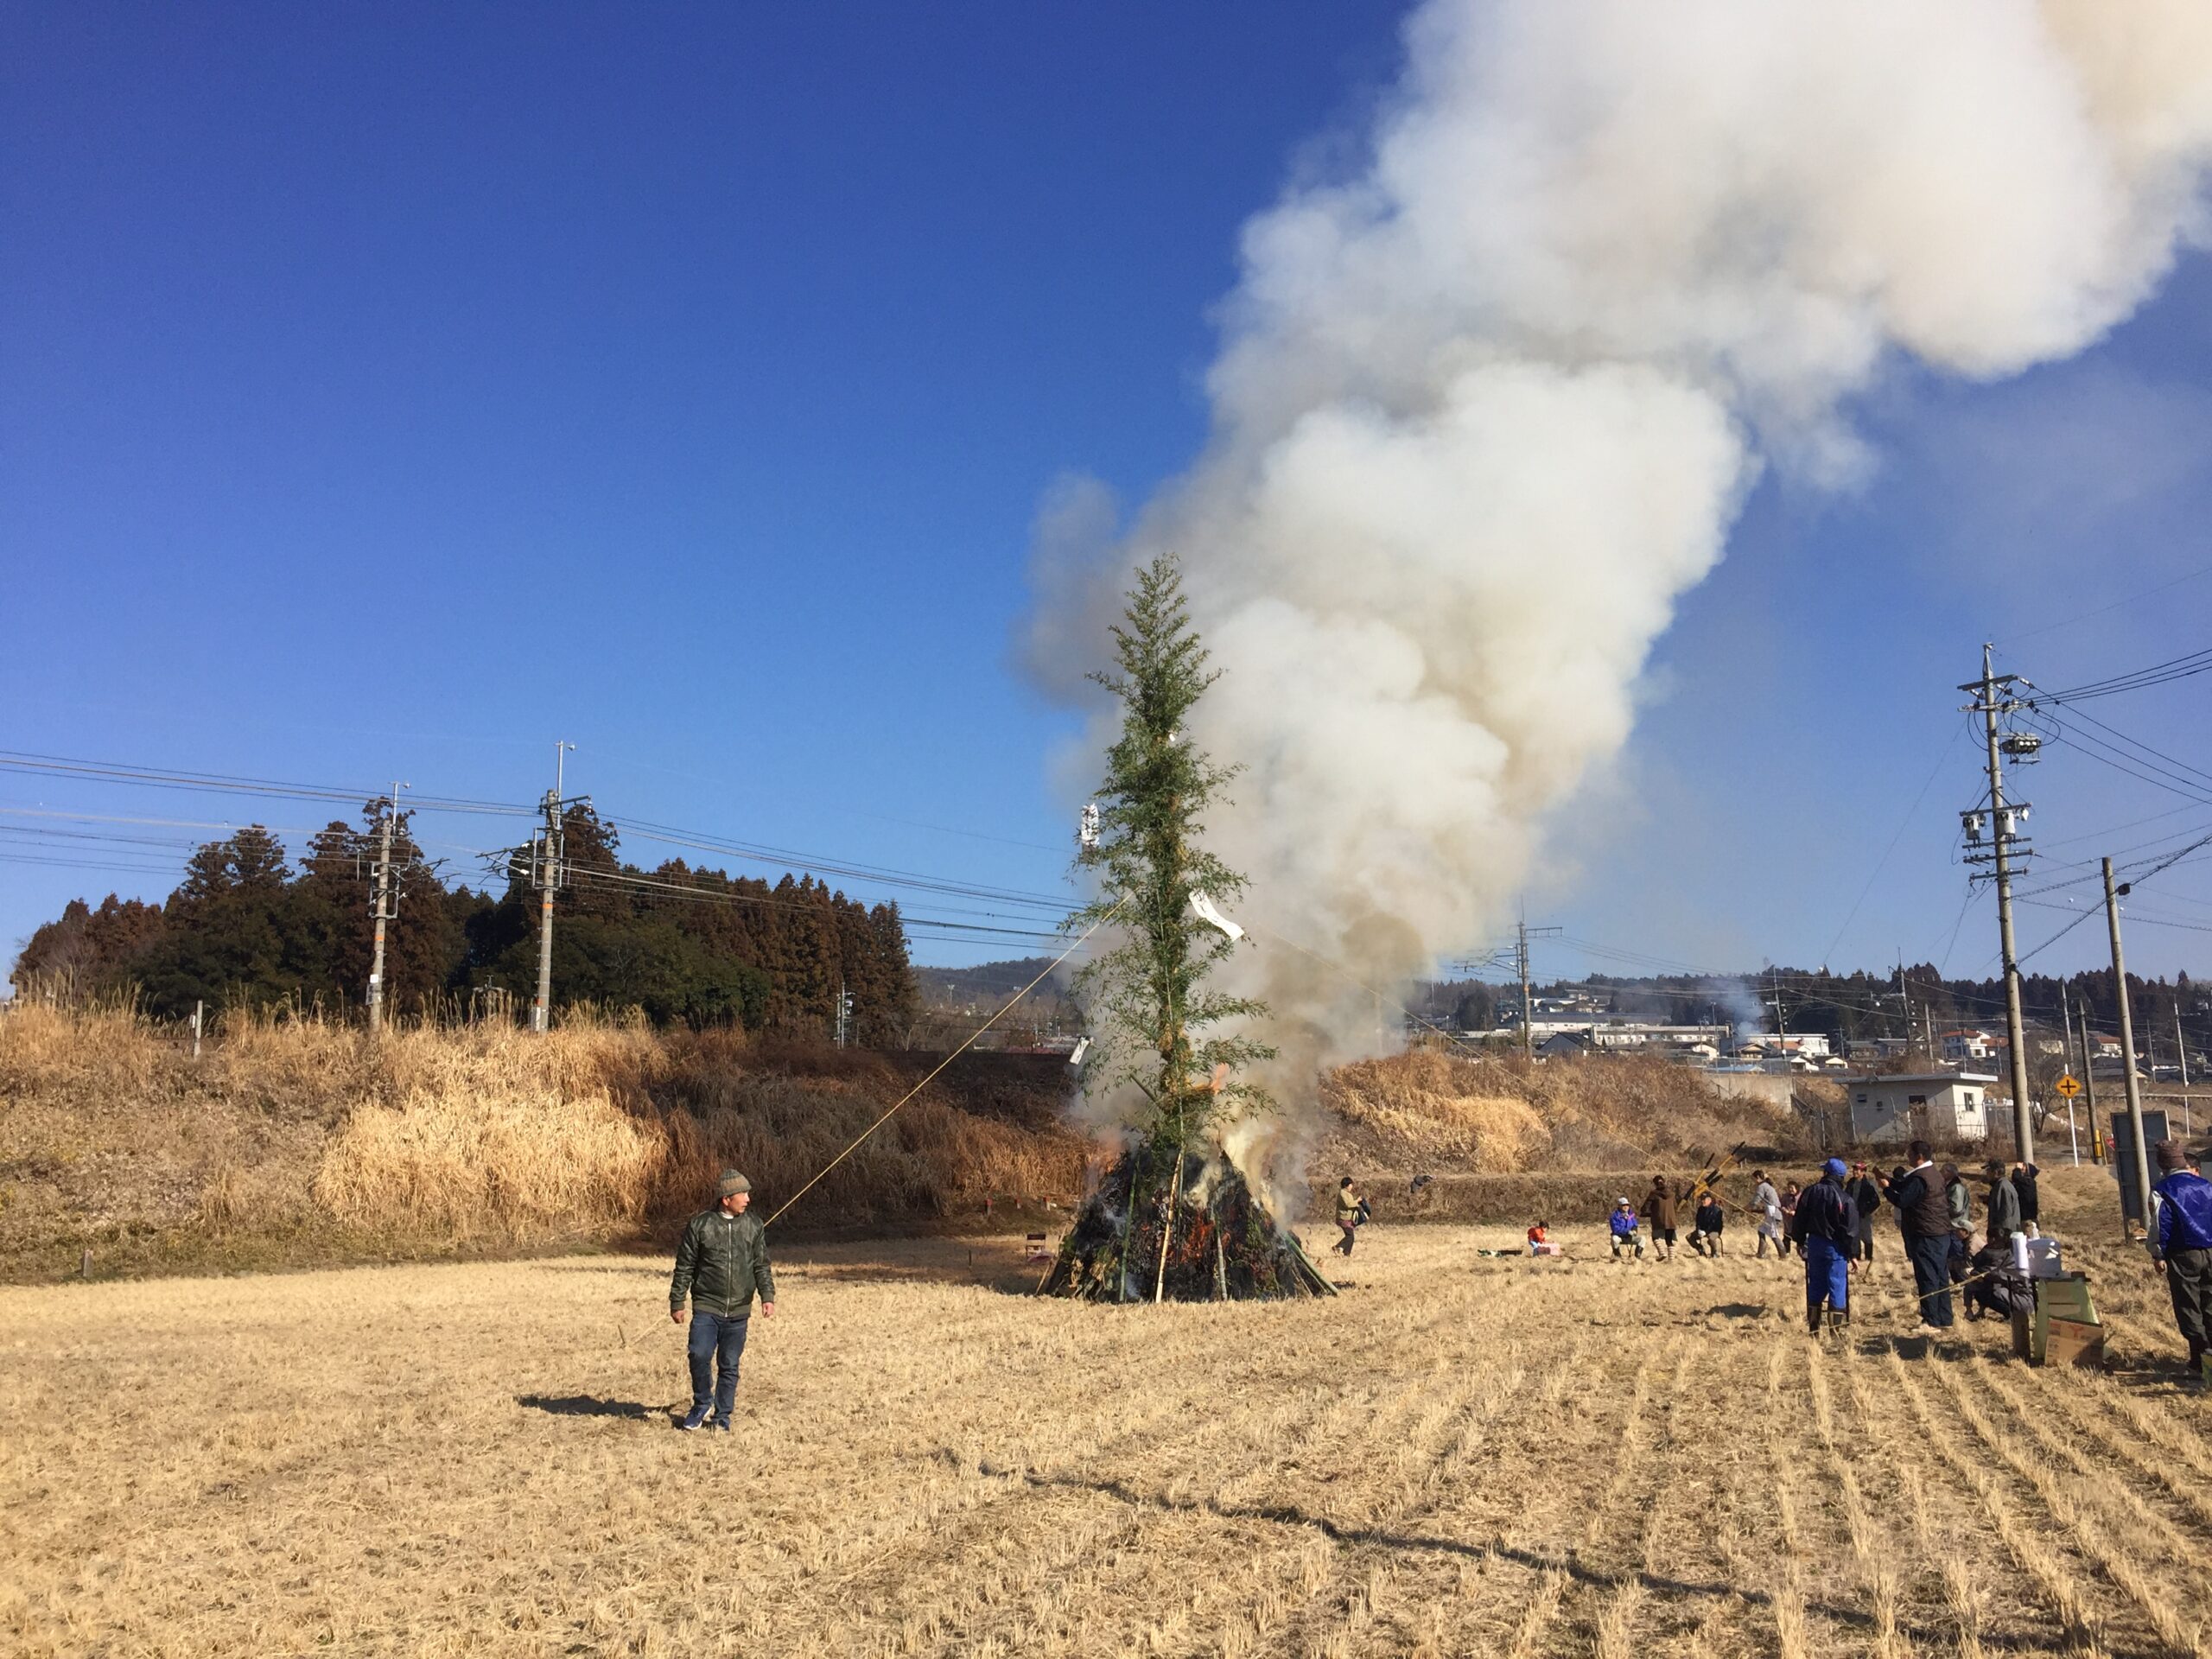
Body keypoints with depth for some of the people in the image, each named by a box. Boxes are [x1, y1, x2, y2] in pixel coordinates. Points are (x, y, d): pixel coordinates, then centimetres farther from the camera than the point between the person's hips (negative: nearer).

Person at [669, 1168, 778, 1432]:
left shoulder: (754, 1226, 6)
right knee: (700, 1355, -15)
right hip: (706, 1307, -2)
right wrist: (677, 1302, 2)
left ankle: (722, 1416, 21)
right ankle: (702, 1404, 9)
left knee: (729, 1365, 6)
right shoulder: (699, 1225, -3)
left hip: (739, 1311, 2)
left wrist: (767, 1296, -1)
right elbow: (684, 1267, 2)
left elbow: (762, 1265, 11)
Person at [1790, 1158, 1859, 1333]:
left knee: (1816, 1285, 13)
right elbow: (1851, 1229, -11)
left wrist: (1800, 1241, 16)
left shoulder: (1810, 1192, -1)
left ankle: (1813, 1328, 17)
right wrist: (1852, 1253, -2)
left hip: (1814, 1243, 4)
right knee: (1837, 1286, 1)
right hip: (1835, 1247, -4)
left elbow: (1799, 1220, 5)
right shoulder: (1845, 1199, -13)